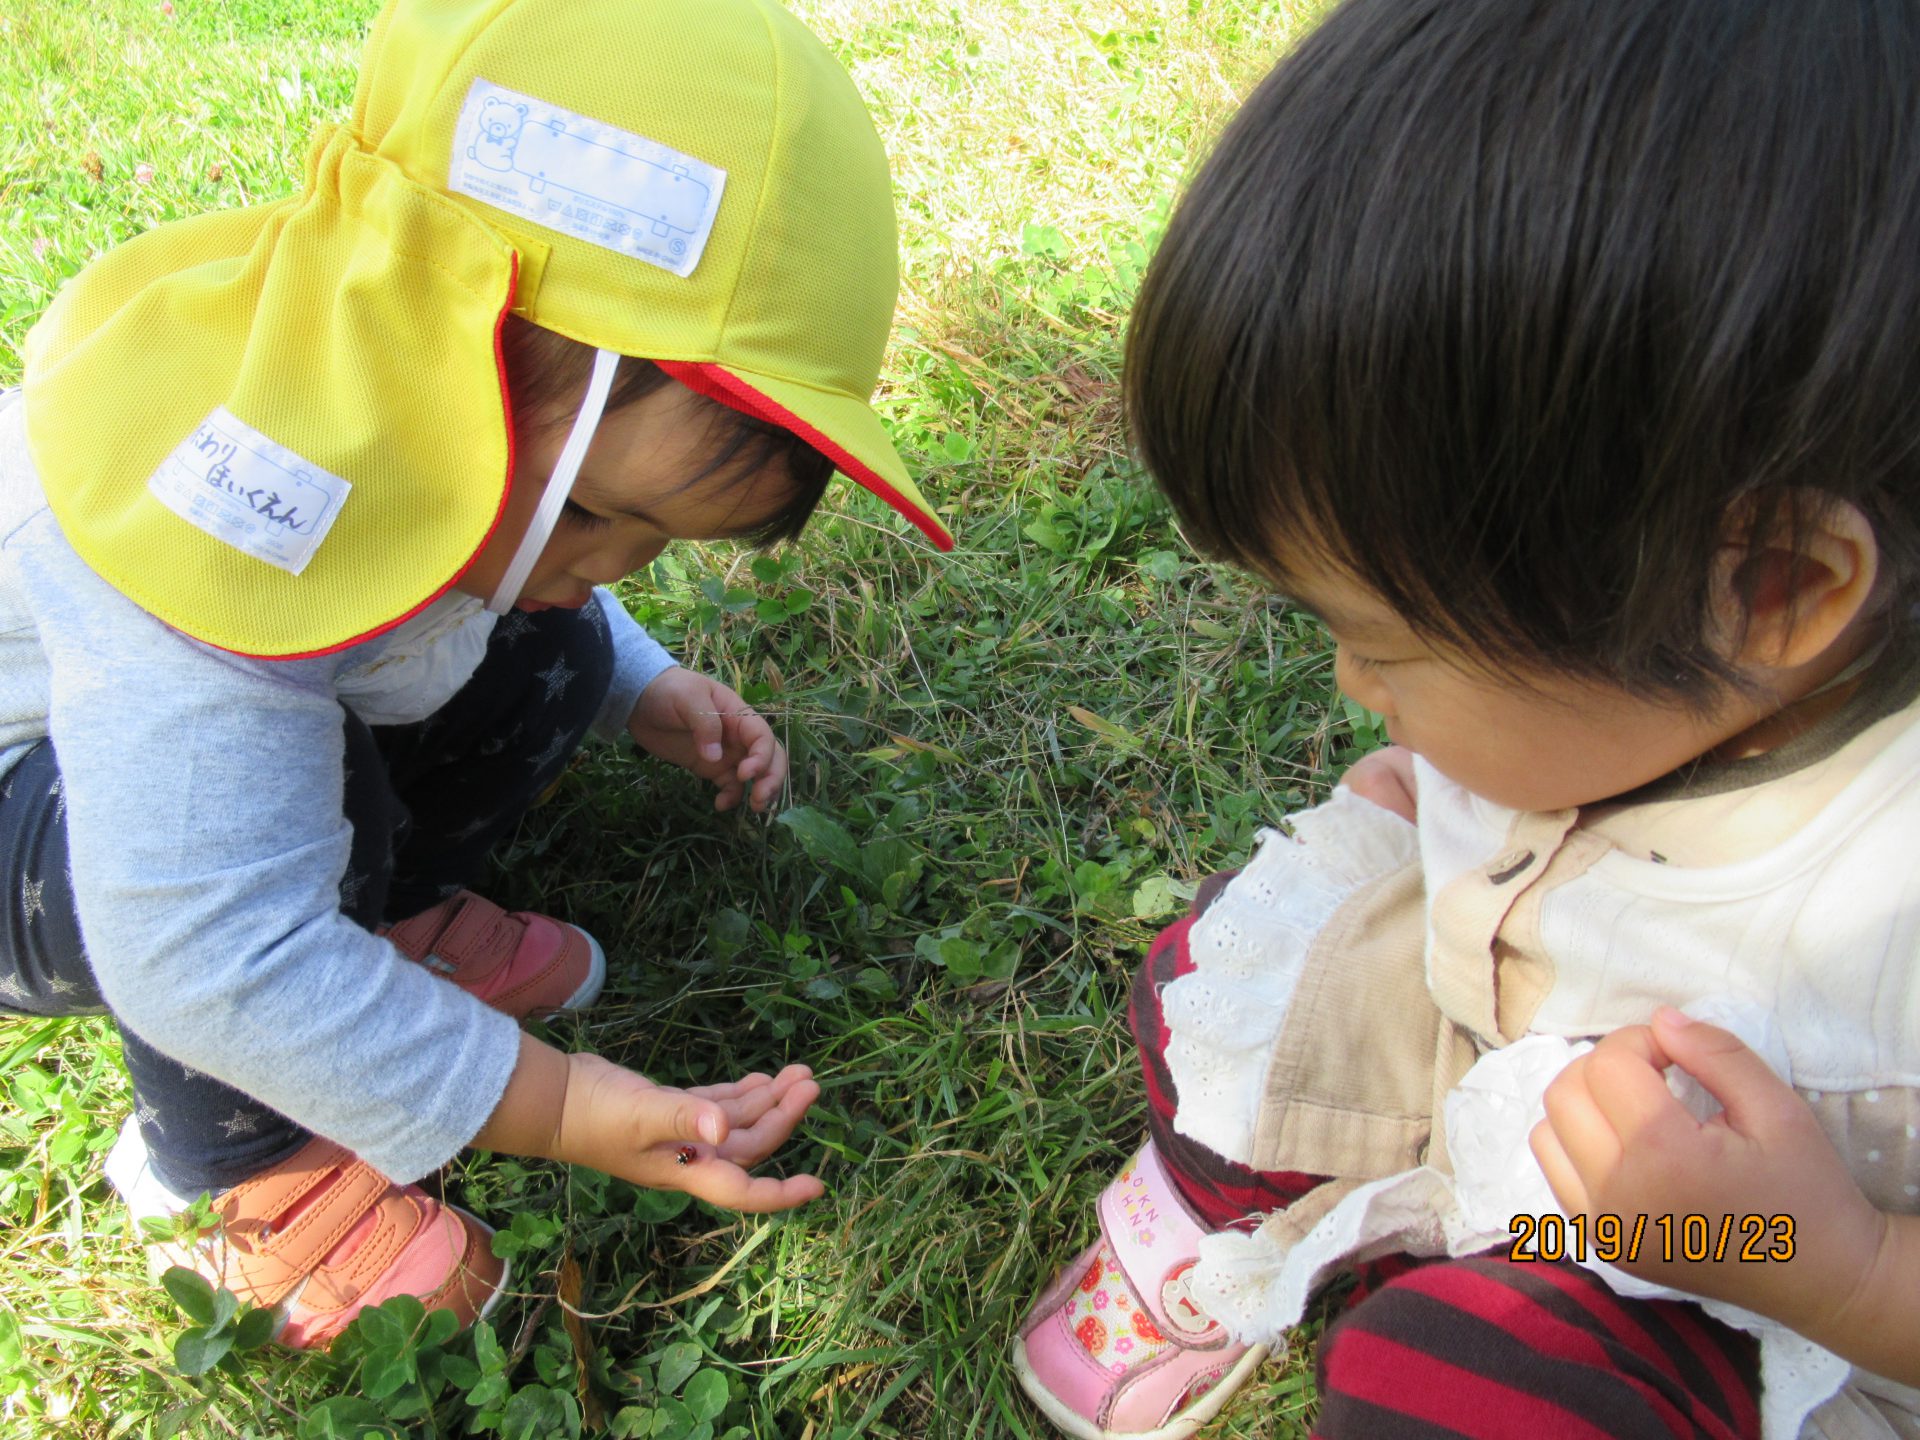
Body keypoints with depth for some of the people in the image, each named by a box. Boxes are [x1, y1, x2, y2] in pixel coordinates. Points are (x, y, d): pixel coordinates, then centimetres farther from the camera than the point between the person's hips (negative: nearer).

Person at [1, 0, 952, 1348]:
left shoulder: (509, 401, -18)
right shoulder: (229, 527, -44)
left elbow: (555, 592, 7)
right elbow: (206, 956, -44)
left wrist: (646, 691, -10)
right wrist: (552, 1106, -39)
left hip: (276, 691, 7)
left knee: (546, 658, -11)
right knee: (315, 798, -36)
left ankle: (389, 919, 11)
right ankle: (246, 1162, -8)